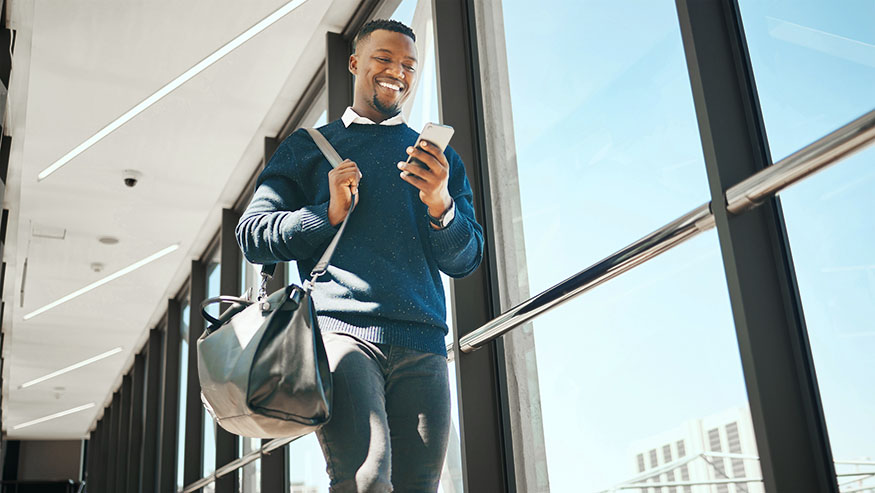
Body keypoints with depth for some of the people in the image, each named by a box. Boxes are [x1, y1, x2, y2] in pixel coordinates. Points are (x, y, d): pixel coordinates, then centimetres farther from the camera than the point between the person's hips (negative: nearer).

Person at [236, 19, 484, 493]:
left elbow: (466, 259, 14)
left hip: (422, 345, 3)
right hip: (340, 328, -3)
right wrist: (329, 213, -4)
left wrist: (440, 204, -7)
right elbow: (251, 233, 11)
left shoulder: (440, 158, 24)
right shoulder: (308, 146, 19)